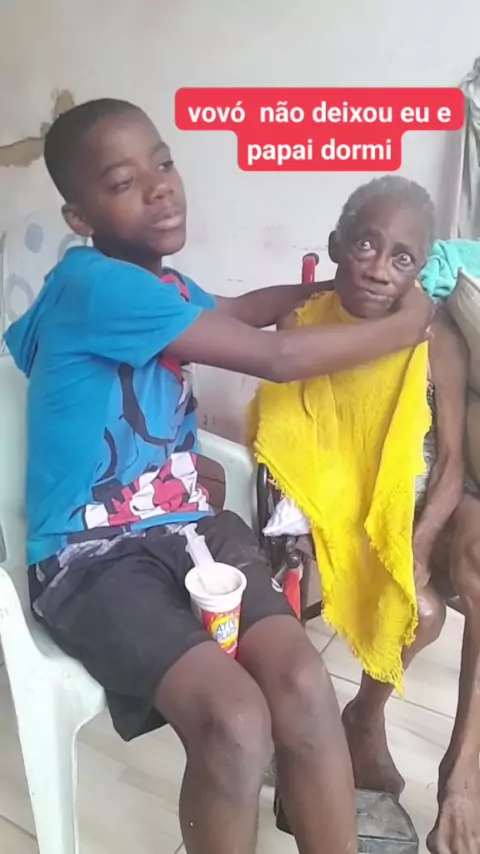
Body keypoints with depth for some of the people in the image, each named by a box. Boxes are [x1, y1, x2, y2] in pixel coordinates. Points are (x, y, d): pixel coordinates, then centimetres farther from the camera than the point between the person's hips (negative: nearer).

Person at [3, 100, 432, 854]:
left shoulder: (164, 286, 12)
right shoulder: (92, 282, -16)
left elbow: (236, 310, 37)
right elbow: (279, 357, -17)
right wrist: (406, 325, -3)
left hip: (188, 527, 7)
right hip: (91, 556, -6)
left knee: (305, 684, -18)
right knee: (234, 720, -26)